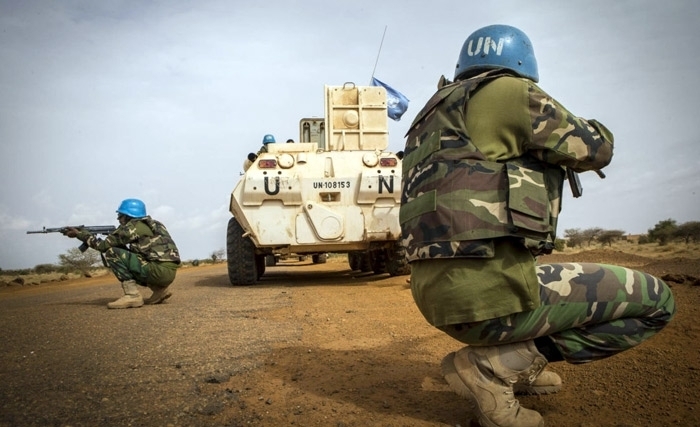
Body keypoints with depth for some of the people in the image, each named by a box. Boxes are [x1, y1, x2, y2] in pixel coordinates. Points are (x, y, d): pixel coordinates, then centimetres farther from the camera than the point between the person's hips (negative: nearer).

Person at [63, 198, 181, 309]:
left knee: (111, 253, -5)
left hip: (160, 271, -9)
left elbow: (104, 245, 1)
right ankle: (160, 290, 14)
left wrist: (79, 234, 14)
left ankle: (132, 295, -9)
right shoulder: (151, 224, 23)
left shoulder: (132, 226, -2)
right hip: (167, 272, 9)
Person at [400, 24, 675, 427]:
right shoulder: (506, 90, -4)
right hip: (488, 290, -10)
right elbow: (595, 148, 4)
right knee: (655, 300, 5)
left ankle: (516, 371, 19)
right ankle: (495, 366, -4)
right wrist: (590, 130, 26)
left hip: (441, 291, 10)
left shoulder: (437, 114, 22)